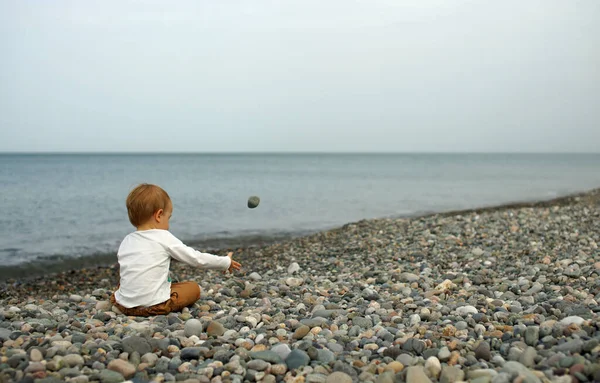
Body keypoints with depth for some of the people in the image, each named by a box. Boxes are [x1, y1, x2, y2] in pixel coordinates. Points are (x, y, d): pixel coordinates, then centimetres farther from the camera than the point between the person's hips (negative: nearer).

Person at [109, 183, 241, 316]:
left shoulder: (126, 241, 9)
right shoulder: (164, 238, -5)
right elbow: (196, 258, 0)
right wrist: (226, 262, 13)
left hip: (124, 304, 6)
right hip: (154, 304, -6)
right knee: (193, 288, 10)